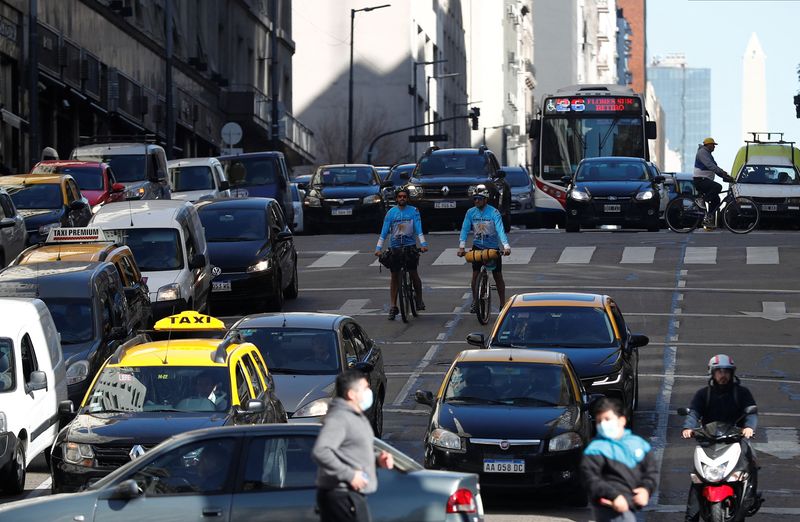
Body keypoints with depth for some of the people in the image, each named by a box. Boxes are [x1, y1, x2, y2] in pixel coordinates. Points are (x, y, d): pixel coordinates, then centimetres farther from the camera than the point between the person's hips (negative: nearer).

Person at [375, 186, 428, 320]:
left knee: (413, 273, -10)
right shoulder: (391, 212, 5)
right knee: (395, 276, 2)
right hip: (395, 247, 1)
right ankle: (393, 306, 5)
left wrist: (423, 244, -18)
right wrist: (378, 248, -8)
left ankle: (419, 300, 6)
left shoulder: (413, 211, 2)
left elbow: (419, 229, -4)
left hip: (410, 245, -1)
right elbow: (384, 231, 1)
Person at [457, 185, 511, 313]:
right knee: (475, 275, -3)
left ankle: (503, 303, 11)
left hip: (493, 248, -2)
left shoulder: (493, 212, -15)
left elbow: (500, 229, -24)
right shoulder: (471, 212, -5)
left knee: (498, 277, 2)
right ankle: (475, 302, 10)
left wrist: (506, 246, -36)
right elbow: (465, 229, -10)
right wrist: (461, 247, -23)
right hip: (477, 247, 2)